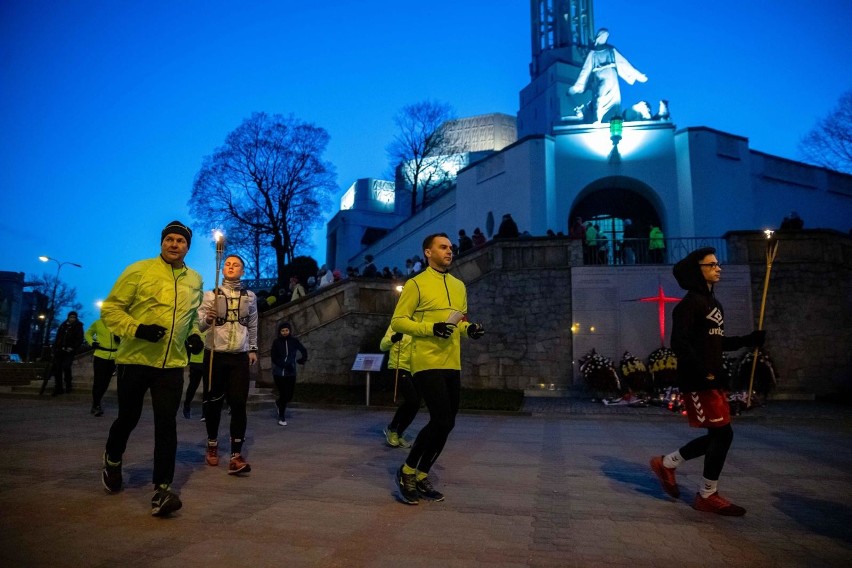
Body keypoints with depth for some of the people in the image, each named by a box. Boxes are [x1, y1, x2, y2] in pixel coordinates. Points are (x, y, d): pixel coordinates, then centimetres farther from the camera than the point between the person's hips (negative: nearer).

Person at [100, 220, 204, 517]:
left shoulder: (195, 280, 9)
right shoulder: (139, 271, -5)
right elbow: (110, 308, -4)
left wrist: (194, 335, 6)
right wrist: (136, 328, -20)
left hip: (173, 364, 2)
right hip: (135, 360, -2)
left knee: (166, 424, -5)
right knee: (128, 418, 14)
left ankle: (162, 490, 1)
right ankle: (112, 460, 45)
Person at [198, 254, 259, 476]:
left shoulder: (250, 297, 8)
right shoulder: (211, 295, 1)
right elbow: (199, 324, -8)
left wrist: (253, 349, 14)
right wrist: (208, 319, -29)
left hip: (240, 357, 1)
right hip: (215, 355, -1)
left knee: (239, 404, -7)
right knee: (214, 402, 7)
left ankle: (236, 455, -8)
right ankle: (212, 446, 27)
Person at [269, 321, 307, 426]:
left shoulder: (294, 341, 0)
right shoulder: (276, 342, -4)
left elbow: (304, 351, 16)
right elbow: (273, 358, -9)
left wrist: (302, 360, 4)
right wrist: (285, 365, -19)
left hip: (291, 373, 2)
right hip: (278, 373, -2)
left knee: (290, 396, 5)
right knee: (284, 394, -3)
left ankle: (279, 402, 41)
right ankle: (282, 418, 16)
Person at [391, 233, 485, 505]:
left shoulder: (459, 286, 16)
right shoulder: (416, 284, -4)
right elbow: (398, 321, -7)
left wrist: (470, 328, 3)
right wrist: (431, 328, -20)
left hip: (452, 365, 7)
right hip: (427, 364, -7)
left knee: (446, 424, 9)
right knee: (440, 421, -14)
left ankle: (421, 476, 25)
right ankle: (407, 471, 6)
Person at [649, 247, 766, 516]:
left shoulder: (713, 302, 18)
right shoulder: (690, 303, -12)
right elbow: (680, 343, -20)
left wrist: (749, 340, 10)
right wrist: (703, 373, -25)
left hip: (713, 380, 10)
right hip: (697, 381, -10)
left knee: (717, 435, 11)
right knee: (723, 433, -6)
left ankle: (666, 464, 25)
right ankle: (707, 496, 9)